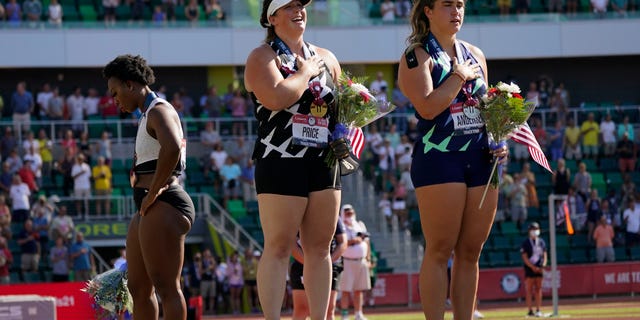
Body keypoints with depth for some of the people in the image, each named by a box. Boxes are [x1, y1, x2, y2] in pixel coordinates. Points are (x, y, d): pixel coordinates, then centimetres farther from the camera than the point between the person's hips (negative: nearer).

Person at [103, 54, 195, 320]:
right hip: (148, 211, 11)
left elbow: (171, 148, -31)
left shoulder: (159, 111, -10)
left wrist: (153, 193, -23)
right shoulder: (147, 116, 23)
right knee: (138, 288, 11)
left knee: (167, 287, -13)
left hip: (163, 206, -11)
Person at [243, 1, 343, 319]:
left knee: (319, 246, 6)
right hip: (281, 162, -6)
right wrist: (306, 72, -9)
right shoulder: (263, 57, -3)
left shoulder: (326, 58, 17)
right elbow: (276, 98, -22)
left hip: (323, 161, 6)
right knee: (279, 246, -8)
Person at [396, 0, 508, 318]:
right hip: (438, 159, -6)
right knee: (440, 251, -8)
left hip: (480, 160, 6)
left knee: (470, 252, 5)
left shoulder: (475, 55, 18)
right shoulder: (417, 57, -3)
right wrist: (460, 75, -9)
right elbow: (428, 107, -17)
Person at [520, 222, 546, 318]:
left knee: (538, 289, 3)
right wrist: (533, 267, -16)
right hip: (529, 269, -4)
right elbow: (525, 258, -7)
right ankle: (530, 311, -2)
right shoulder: (525, 243, -2)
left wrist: (543, 266, -3)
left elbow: (544, 255, 14)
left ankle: (538, 310, 5)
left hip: (539, 269, 4)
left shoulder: (541, 242, 12)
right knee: (529, 290, -3)